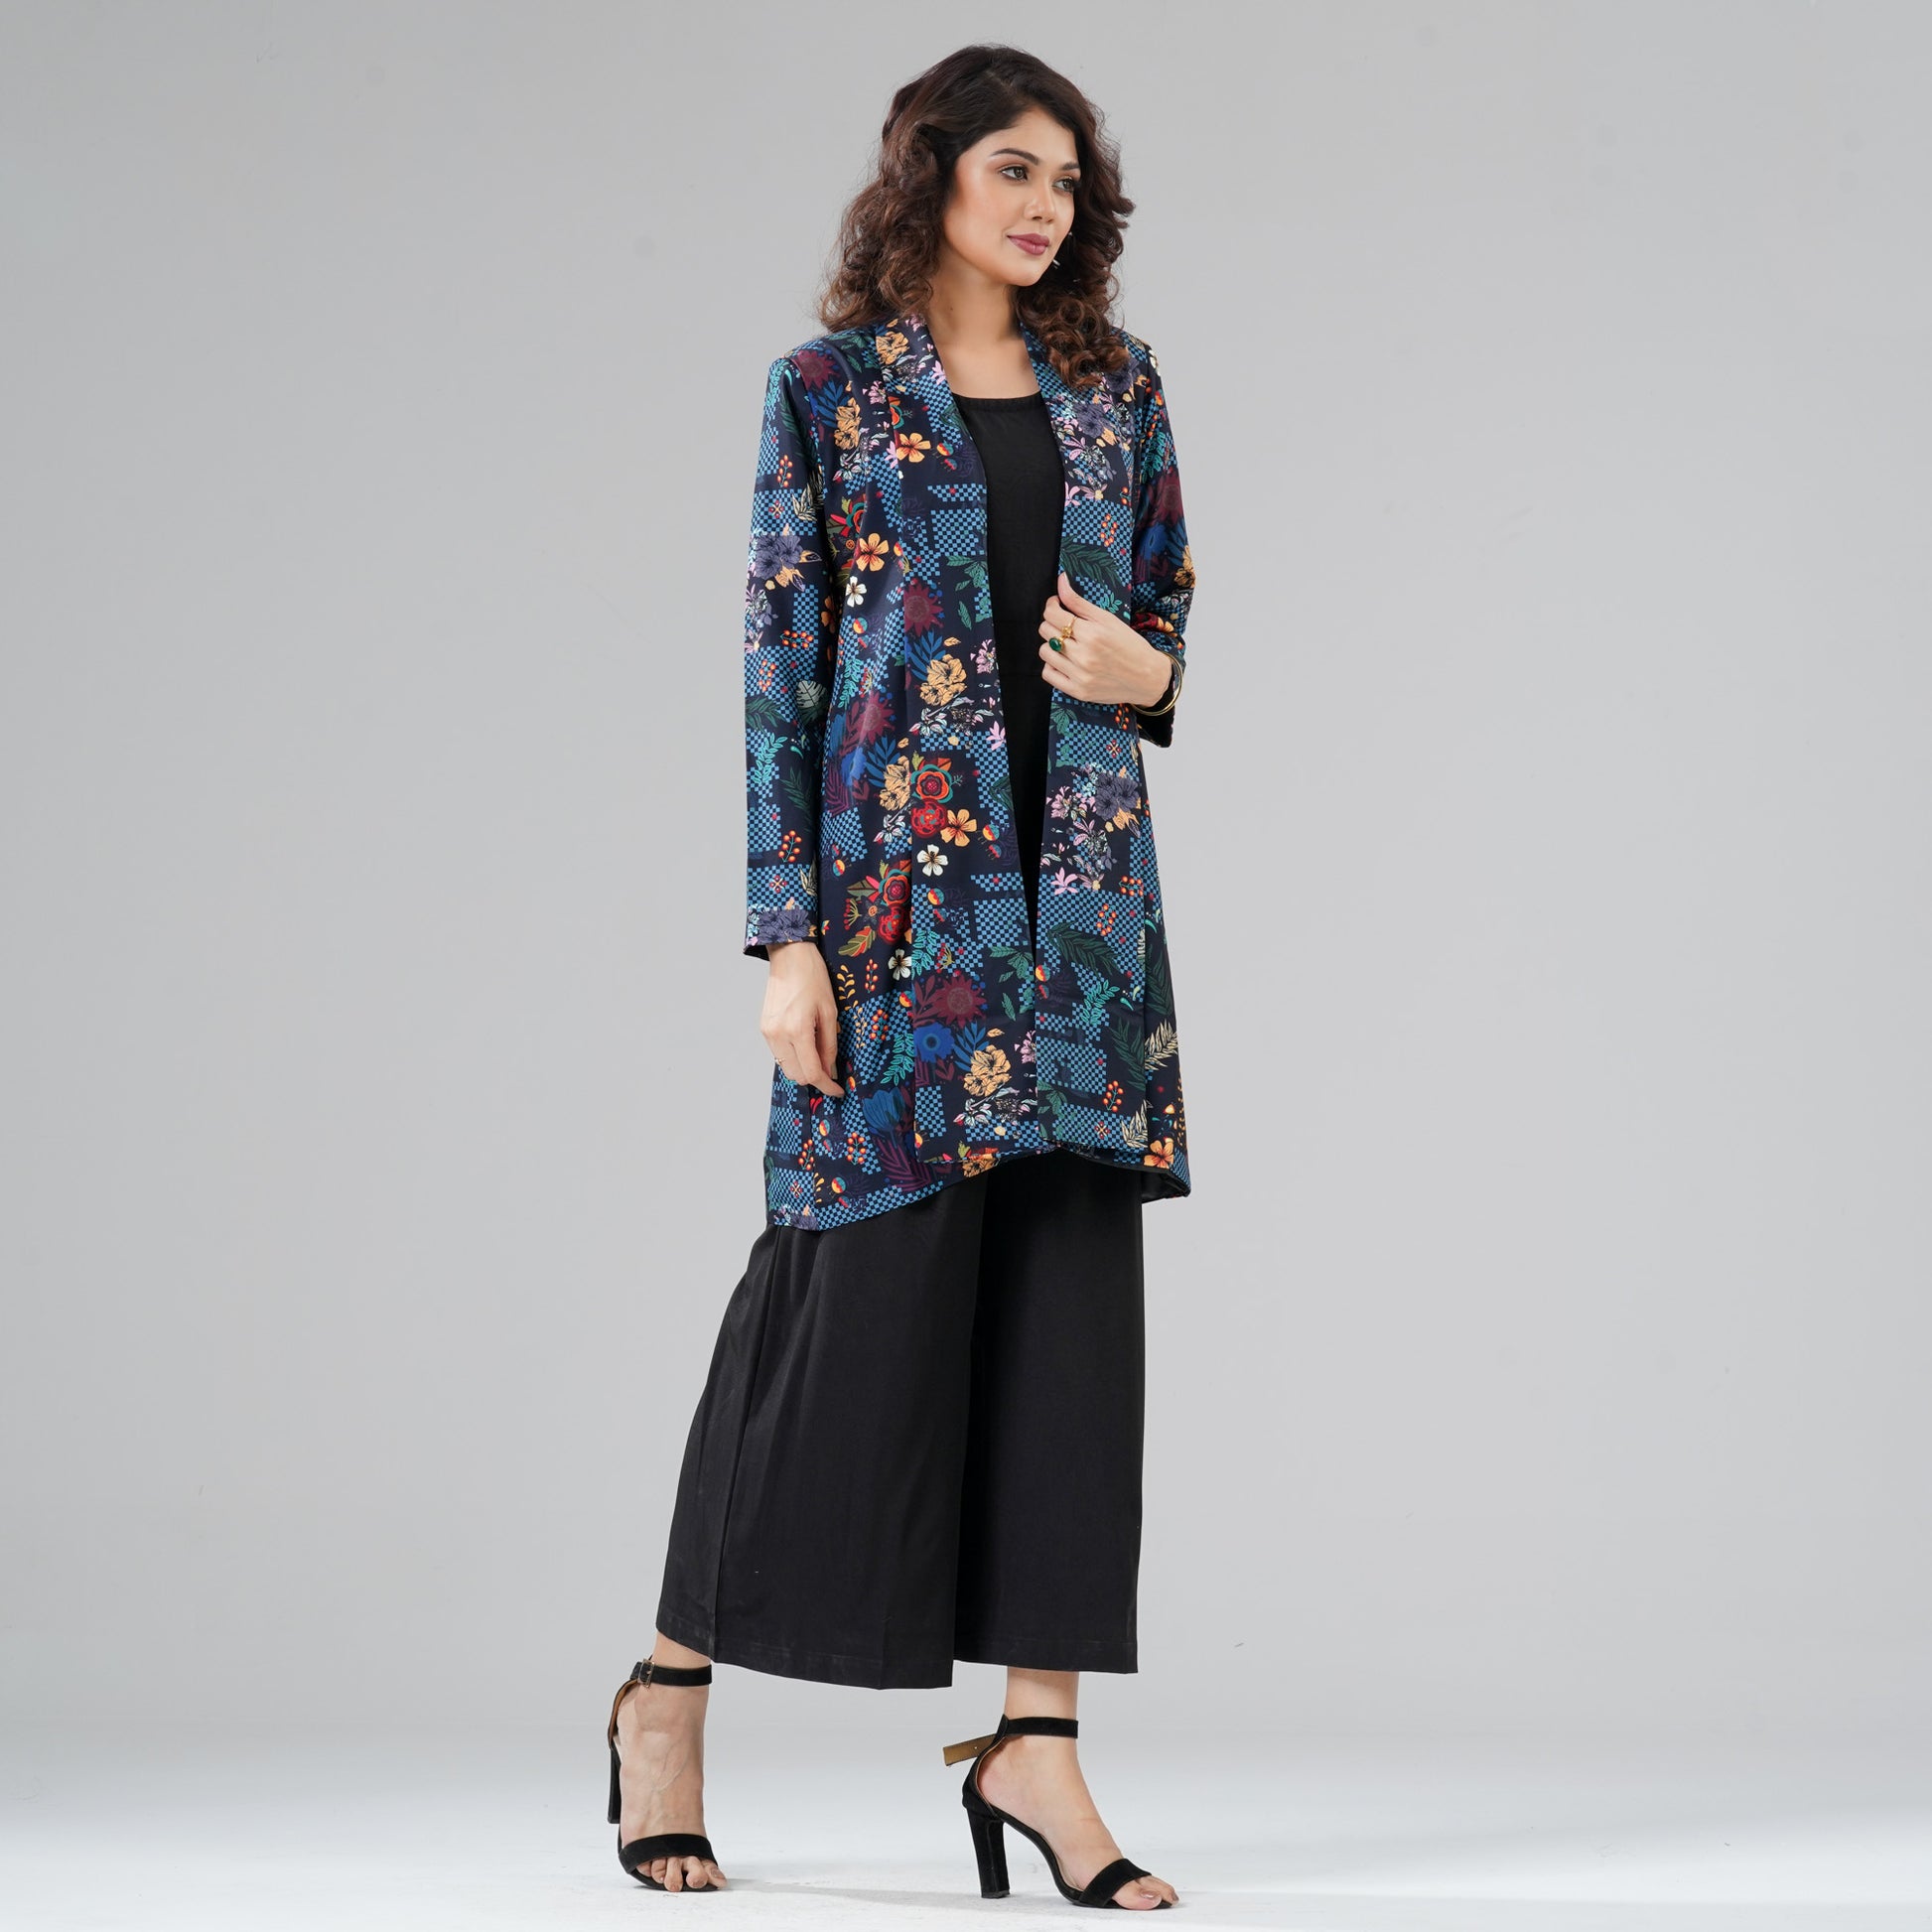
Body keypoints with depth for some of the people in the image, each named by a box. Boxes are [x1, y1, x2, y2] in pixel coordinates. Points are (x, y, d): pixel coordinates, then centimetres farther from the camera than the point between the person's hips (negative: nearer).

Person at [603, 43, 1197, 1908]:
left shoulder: (1116, 387, 12)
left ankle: (1035, 1731, 5)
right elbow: (778, 666, -2)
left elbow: (1168, 617, 19)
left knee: (1070, 1293, 0)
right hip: (898, 885, -4)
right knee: (857, 1277, -3)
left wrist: (1140, 668, -6)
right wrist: (784, 935, -8)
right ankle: (671, 1681, 16)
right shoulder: (829, 390, 2)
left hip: (1084, 883, 4)